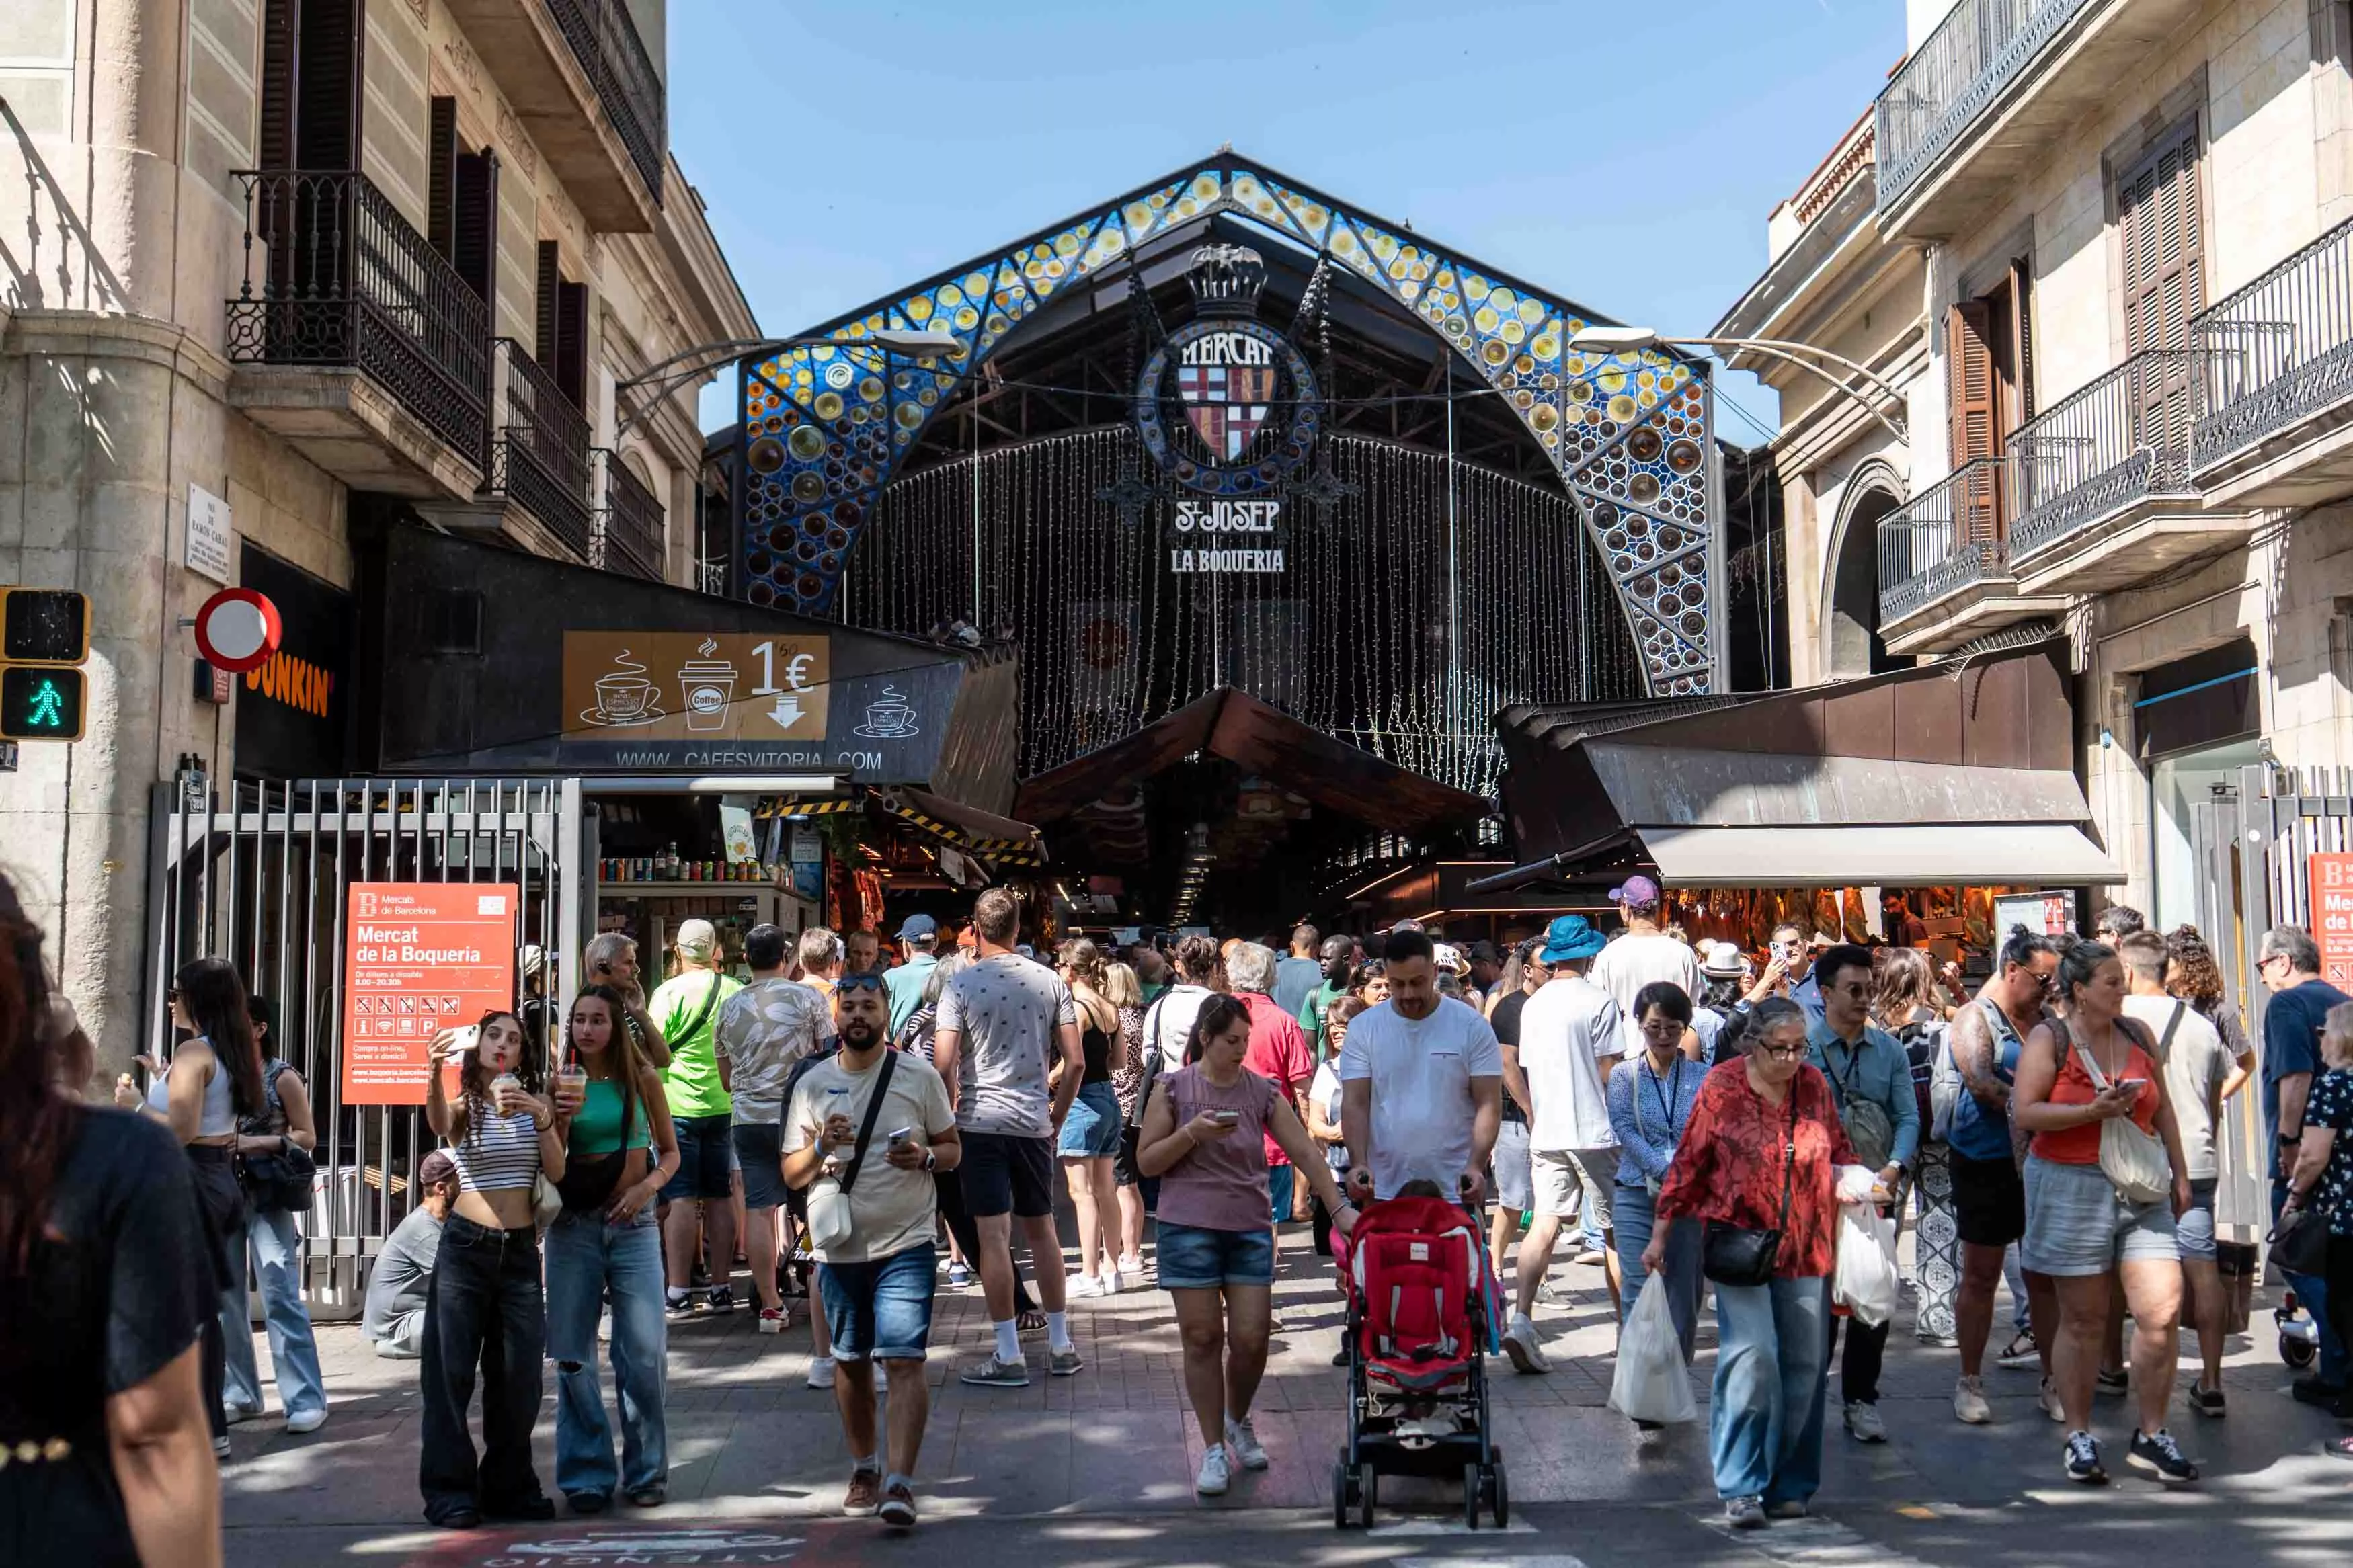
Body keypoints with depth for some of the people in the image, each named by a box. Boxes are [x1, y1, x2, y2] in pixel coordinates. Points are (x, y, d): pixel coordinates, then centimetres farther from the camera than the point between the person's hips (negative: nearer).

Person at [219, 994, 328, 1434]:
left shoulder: (282, 1077, -2)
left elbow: (307, 1138, -1)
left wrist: (255, 1142, -14)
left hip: (268, 1196, -5)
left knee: (280, 1296, -10)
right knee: (225, 1295, 7)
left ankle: (305, 1399, -8)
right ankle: (239, 1394, 16)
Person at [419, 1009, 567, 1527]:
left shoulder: (534, 1105, 8)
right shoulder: (464, 1105, -1)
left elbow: (557, 1171, -4)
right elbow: (438, 1124, -27)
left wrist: (541, 1117, -20)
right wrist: (435, 1070, -48)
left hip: (521, 1250, 3)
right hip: (465, 1247, -3)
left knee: (519, 1375, 6)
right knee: (451, 1371, -3)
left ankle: (510, 1485, 18)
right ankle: (450, 1490, 4)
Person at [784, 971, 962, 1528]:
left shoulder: (918, 1076, 1)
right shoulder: (813, 1084, 4)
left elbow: (953, 1149, 7)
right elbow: (792, 1174, 6)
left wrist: (924, 1157, -15)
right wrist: (821, 1148, -15)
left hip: (906, 1243, -3)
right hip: (839, 1247, 3)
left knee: (905, 1361, -12)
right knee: (850, 1362, 14)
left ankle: (899, 1485, -14)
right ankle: (864, 1470, 31)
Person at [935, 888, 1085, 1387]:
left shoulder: (961, 985, -7)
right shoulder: (1050, 982, 3)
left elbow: (945, 1065, -13)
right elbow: (1076, 1061, 2)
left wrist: (945, 1121, 0)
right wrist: (1057, 1116, 14)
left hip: (981, 1121, -4)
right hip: (1034, 1122, 4)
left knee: (994, 1235, -1)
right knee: (1041, 1229, 15)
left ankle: (1008, 1355, 1)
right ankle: (1061, 1346, 20)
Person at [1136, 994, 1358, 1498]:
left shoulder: (1263, 1093, 4)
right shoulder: (1173, 1088, 0)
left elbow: (1305, 1154, 3)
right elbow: (1146, 1162, -1)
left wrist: (1340, 1209, -6)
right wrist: (1192, 1134, -15)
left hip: (1250, 1229, 2)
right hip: (1189, 1228, -2)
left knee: (1251, 1339, -2)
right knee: (1202, 1338, -1)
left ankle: (1238, 1423, 27)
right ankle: (1213, 1449, 11)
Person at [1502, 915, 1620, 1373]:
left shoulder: (1533, 1004, 9)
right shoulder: (1598, 1001, -8)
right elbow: (1609, 1072, -10)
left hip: (1546, 1134, 5)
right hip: (1593, 1132, -4)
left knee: (1543, 1225, -1)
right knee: (1614, 1231, 7)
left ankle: (1521, 1318, -17)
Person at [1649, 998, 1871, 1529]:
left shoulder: (1814, 1083, 6)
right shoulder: (1722, 1085, -4)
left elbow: (1838, 1148, 20)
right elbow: (1689, 1163, 1)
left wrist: (1847, 1178, -3)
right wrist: (1661, 1235, 2)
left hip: (1806, 1249, 4)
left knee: (1804, 1365, 5)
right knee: (1751, 1358, -14)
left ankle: (1789, 1485, 17)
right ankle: (1742, 1487, -6)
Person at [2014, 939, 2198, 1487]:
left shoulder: (2138, 1035, 12)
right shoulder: (2049, 1039, -4)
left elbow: (2162, 1109, 20)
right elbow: (2024, 1113, -12)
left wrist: (2179, 1173, 16)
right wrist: (2094, 1111, -18)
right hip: (2072, 1188, -4)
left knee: (2163, 1312, -4)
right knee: (2083, 1320, 3)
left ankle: (2151, 1436, 9)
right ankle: (2079, 1437, 16)